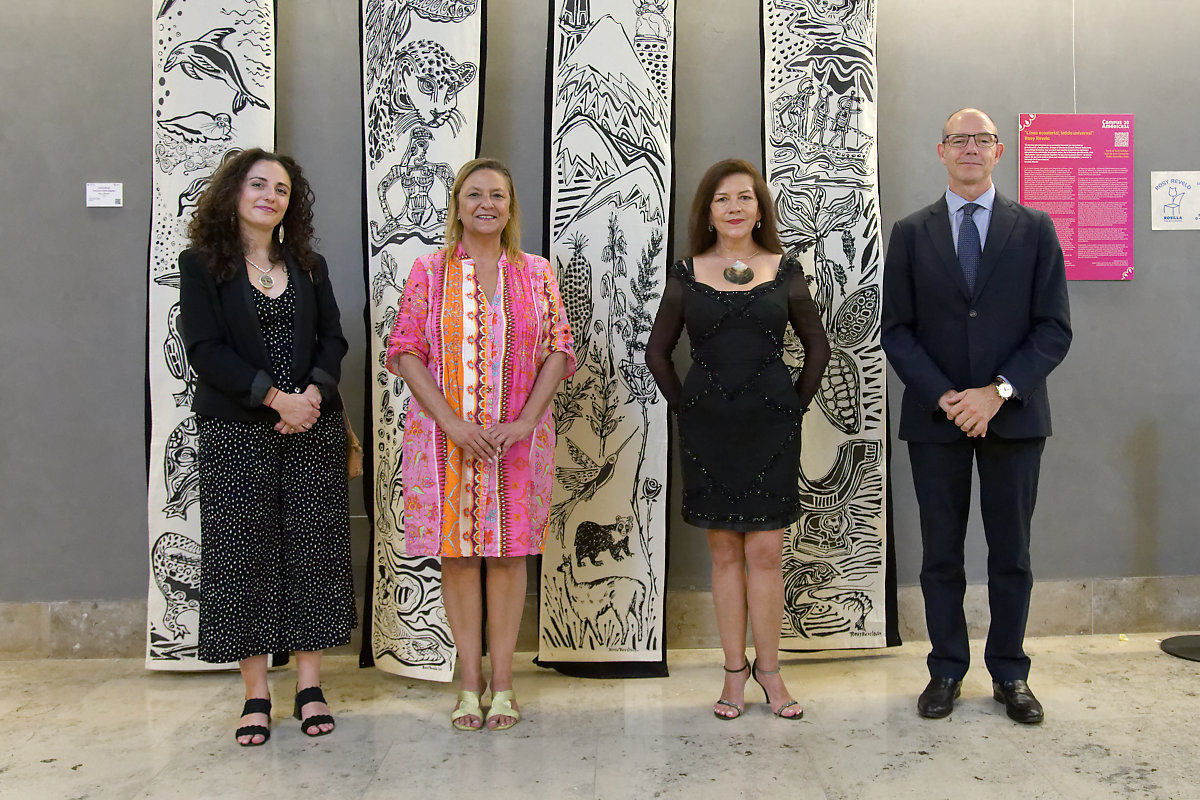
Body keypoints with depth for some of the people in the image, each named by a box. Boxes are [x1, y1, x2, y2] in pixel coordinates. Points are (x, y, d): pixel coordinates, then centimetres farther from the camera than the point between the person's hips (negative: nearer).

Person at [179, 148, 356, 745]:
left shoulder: (309, 266, 13)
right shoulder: (201, 264, 2)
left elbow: (332, 339, 7)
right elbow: (206, 350, -8)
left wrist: (314, 391, -12)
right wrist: (276, 397, -16)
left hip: (313, 428, 3)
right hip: (236, 433, -3)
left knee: (314, 551, 4)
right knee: (244, 555, 1)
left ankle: (310, 686, 15)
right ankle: (255, 694, 12)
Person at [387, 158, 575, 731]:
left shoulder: (536, 272, 7)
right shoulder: (429, 271, 4)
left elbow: (558, 351, 3)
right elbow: (406, 352, -1)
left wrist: (525, 421, -10)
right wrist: (453, 423, -12)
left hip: (519, 437, 1)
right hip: (447, 435, 0)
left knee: (510, 549, 4)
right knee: (457, 551, 3)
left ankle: (502, 683, 15)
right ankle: (470, 684, 14)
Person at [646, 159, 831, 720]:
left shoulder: (785, 273, 4)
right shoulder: (686, 276, 4)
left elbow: (817, 346, 12)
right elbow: (657, 351, 11)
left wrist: (797, 406, 6)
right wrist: (685, 406, 5)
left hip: (771, 427, 0)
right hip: (707, 429, 1)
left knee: (766, 551, 1)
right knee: (725, 551, 7)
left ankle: (769, 669, 15)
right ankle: (735, 669, 17)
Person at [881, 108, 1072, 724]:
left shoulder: (1035, 229, 5)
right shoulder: (910, 234, 6)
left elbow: (1055, 328, 0)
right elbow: (896, 331, 1)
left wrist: (998, 391, -13)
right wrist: (945, 397, -11)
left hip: (1014, 414, 0)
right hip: (934, 416, 0)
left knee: (1011, 551, 8)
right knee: (940, 552, 7)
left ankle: (1009, 673, 22)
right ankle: (947, 670, 20)